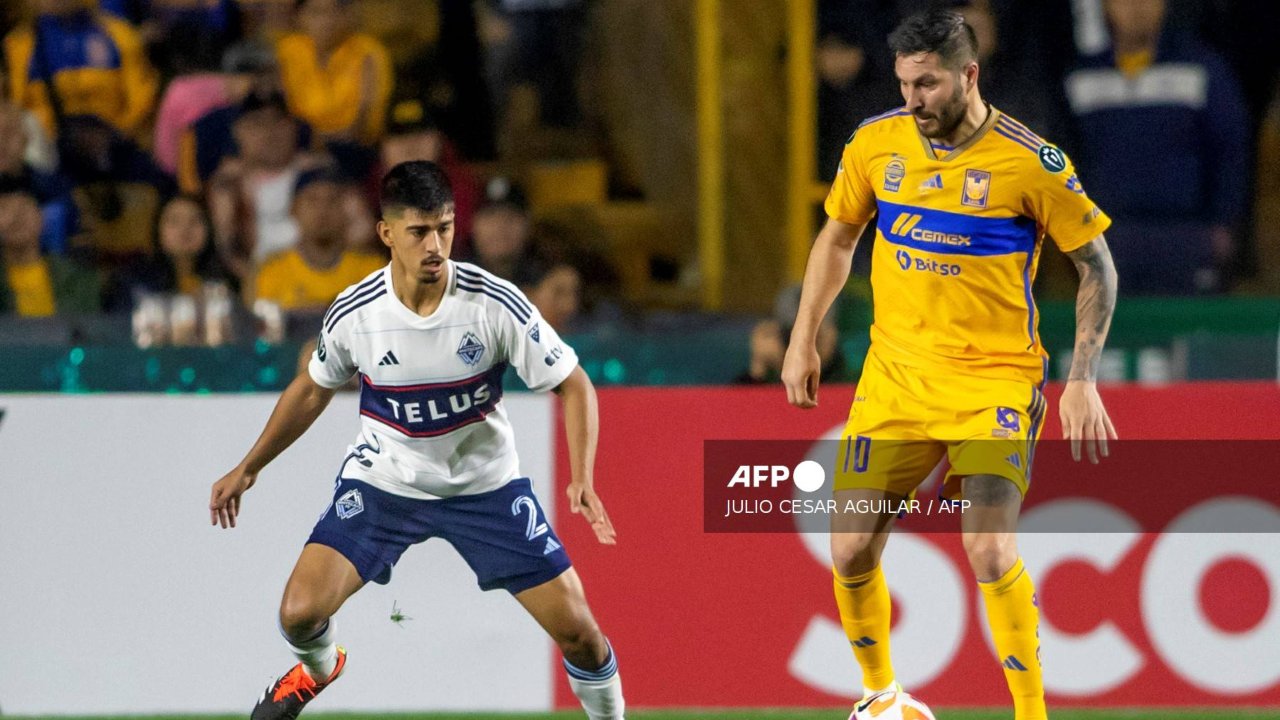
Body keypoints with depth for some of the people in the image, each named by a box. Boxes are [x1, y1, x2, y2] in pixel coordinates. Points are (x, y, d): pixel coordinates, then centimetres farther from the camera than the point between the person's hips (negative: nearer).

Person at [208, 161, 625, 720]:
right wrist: (248, 469, 10)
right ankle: (318, 670, 25)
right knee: (299, 612, -14)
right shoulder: (353, 315, -16)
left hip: (485, 484, 0)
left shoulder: (497, 304, -21)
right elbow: (313, 389, 6)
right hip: (382, 480, 0)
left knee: (577, 629, -7)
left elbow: (574, 387, -12)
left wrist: (582, 479, -26)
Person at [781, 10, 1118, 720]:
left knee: (990, 553, -19)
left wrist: (1082, 381, -8)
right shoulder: (875, 143, 0)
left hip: (993, 378, -4)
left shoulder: (1030, 162, -12)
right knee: (850, 552, -1)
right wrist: (803, 340, 14)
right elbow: (837, 237, 18)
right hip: (894, 372, 4)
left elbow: (1097, 267, -2)